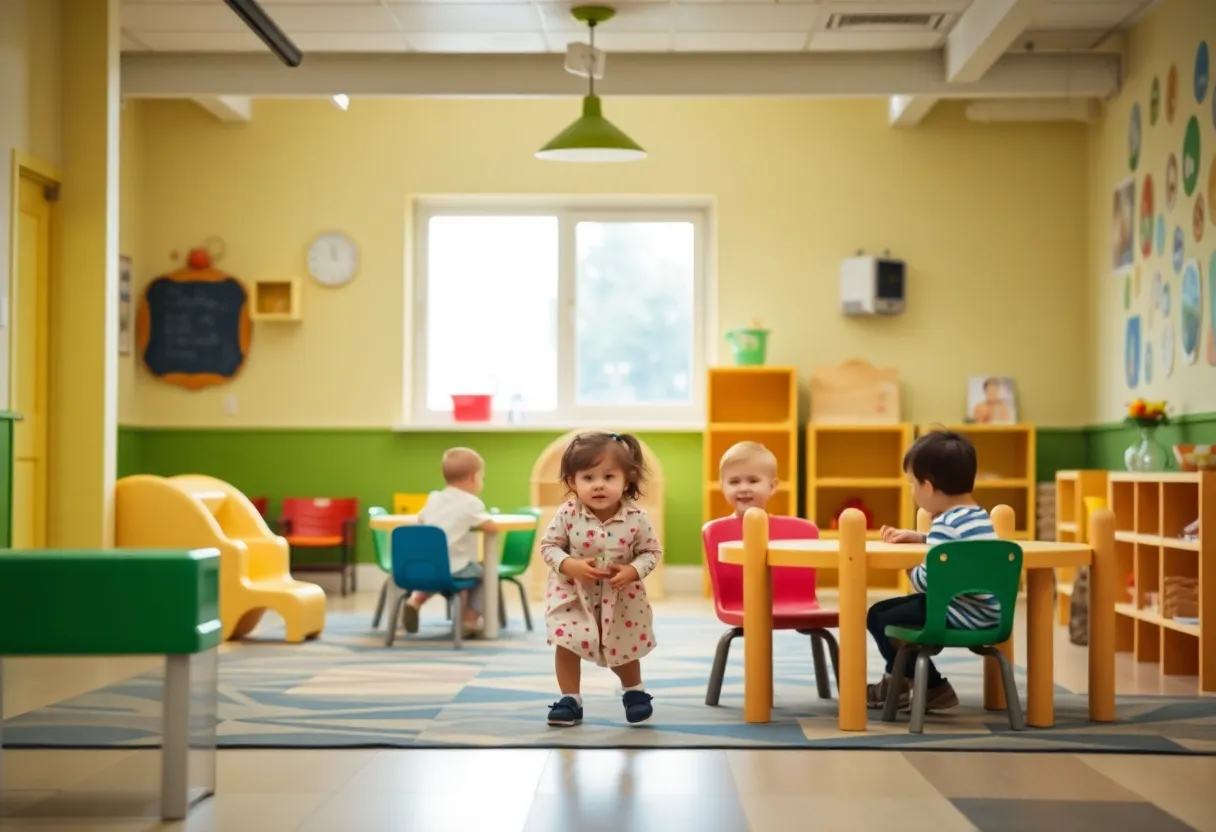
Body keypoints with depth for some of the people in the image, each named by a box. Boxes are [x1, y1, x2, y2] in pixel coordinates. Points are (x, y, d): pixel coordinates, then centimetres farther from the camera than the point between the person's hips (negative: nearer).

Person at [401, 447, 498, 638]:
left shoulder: (434, 498, 9)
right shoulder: (471, 503, -10)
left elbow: (421, 519, 23)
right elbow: (491, 526, -15)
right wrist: (476, 522, 7)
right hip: (456, 568, -6)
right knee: (483, 573, 21)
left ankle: (417, 599, 17)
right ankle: (469, 620, 21)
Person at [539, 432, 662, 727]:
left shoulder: (636, 518, -19)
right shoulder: (568, 514, -19)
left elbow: (652, 551, -7)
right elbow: (548, 545, -10)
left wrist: (633, 571, -24)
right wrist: (569, 565, -27)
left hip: (621, 596, 0)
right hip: (573, 592, 0)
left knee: (623, 648, 13)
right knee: (566, 642, -8)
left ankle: (634, 691, 41)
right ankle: (570, 699, 11)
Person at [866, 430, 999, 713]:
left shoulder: (946, 524, -20)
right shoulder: (979, 517, 12)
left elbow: (928, 580, -25)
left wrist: (908, 568, -4)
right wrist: (918, 538, 23)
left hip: (963, 615, -11)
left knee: (880, 617, -3)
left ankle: (934, 688, 8)